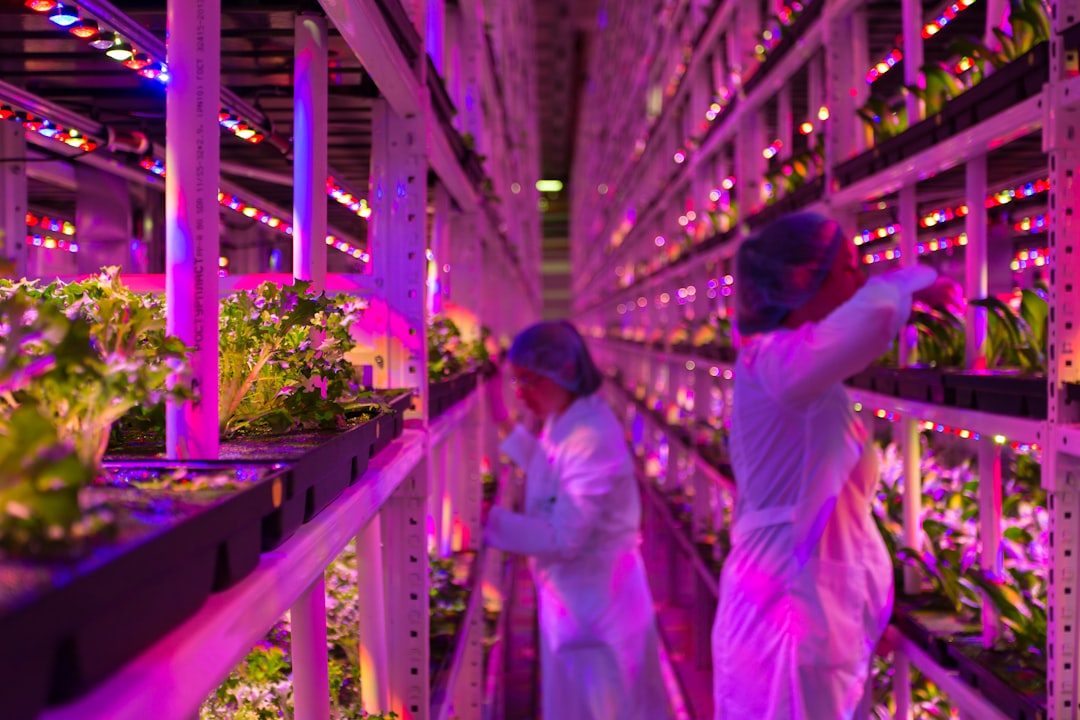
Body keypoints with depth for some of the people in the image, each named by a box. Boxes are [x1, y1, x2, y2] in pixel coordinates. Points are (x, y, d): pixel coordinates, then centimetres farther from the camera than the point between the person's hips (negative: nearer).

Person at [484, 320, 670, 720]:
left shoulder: (592, 439, -28)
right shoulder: (562, 419, 0)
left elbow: (563, 539, -29)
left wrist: (488, 521, -31)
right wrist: (504, 422, 15)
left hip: (594, 600, -9)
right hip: (571, 593, 9)